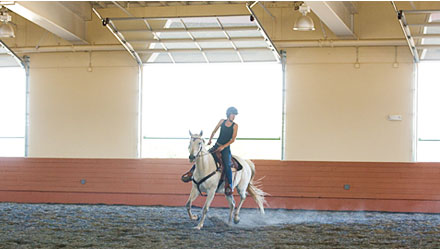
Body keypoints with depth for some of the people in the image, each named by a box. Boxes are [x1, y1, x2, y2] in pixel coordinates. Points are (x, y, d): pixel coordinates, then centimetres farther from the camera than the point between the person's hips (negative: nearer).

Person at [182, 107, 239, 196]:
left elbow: (233, 139, -8)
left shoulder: (235, 126, -3)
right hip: (217, 145, 3)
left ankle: (229, 186, -19)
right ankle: (191, 172, 4)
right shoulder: (222, 121, 5)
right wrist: (210, 140, 4)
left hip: (226, 148, -3)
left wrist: (223, 146, -17)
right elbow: (214, 131, 16)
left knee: (227, 165, -22)